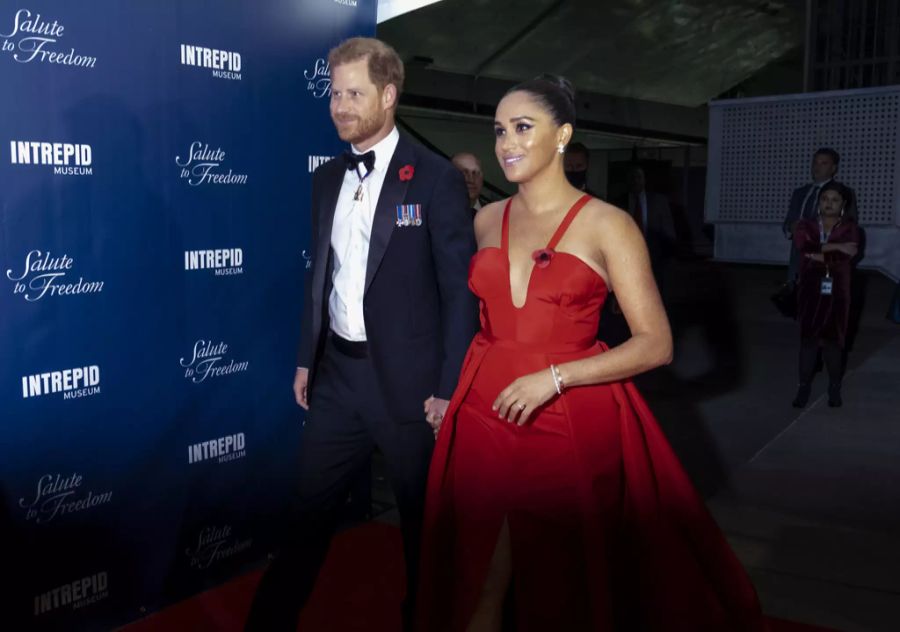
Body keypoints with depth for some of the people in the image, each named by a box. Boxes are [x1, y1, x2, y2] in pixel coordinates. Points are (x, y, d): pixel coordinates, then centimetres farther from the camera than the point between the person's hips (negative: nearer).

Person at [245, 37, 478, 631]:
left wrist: (449, 386, -13)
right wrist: (307, 358, 13)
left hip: (407, 380, -5)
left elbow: (461, 289, -11)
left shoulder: (436, 177, -10)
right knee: (309, 513, 15)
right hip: (338, 374, 5)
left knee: (423, 519, 13)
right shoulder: (328, 178, 9)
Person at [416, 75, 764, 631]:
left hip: (571, 424, -3)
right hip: (483, 418, 4)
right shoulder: (485, 221, 9)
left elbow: (656, 344, -9)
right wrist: (449, 390, 4)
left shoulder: (608, 226, -4)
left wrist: (553, 377, -17)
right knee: (477, 586, 10)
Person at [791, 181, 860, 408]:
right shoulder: (805, 226, 5)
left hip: (837, 292, 0)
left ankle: (834, 388, 17)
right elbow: (804, 247, -16)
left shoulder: (850, 228, 2)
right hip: (811, 290, 1)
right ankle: (804, 386, 10)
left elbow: (845, 257, -14)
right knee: (808, 338, 2)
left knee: (833, 338, 5)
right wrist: (834, 247, -17)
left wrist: (819, 255, -13)